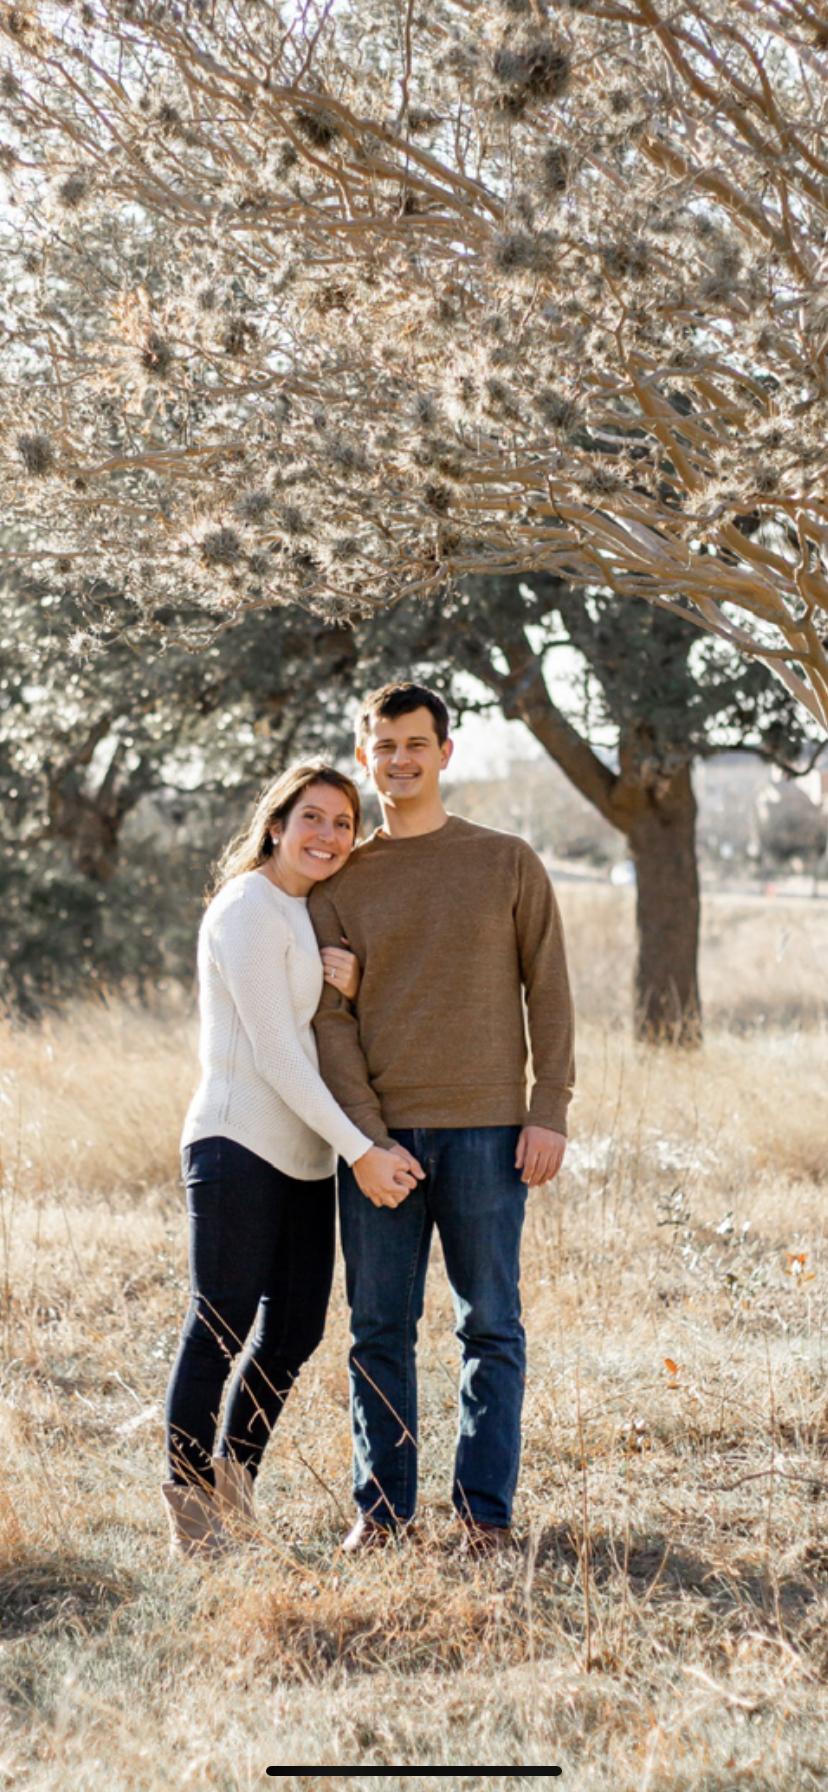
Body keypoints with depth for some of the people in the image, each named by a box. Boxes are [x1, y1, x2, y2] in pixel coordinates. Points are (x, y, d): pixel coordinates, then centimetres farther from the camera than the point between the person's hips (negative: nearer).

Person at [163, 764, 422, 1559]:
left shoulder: (319, 917, 16)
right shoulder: (248, 910, -10)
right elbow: (274, 1052, -15)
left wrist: (353, 990, -7)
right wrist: (360, 1149, -16)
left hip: (306, 1155, 8)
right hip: (238, 1143, -8)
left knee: (295, 1332, 9)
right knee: (220, 1328, -4)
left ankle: (234, 1474, 24)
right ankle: (190, 1499, 6)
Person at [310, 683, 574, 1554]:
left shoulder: (507, 863, 6)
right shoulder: (339, 881, 7)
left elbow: (548, 992, 5)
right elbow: (331, 1016, 2)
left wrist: (550, 1114, -4)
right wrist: (365, 1134, -9)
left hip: (486, 1131, -1)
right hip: (379, 1134, 1)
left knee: (489, 1327, 2)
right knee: (377, 1328, 4)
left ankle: (484, 1509, 9)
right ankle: (380, 1505, 13)